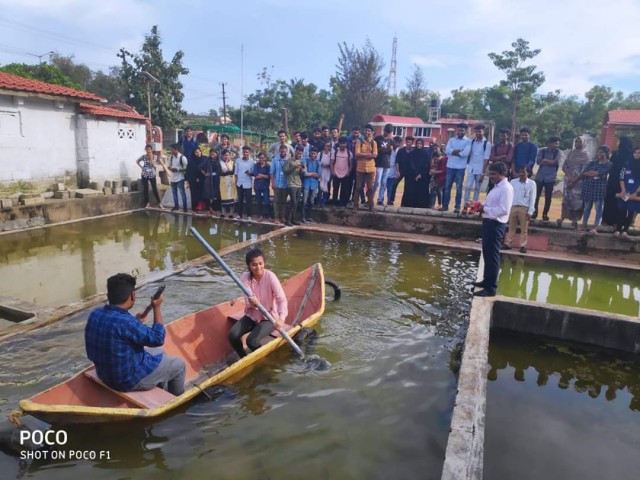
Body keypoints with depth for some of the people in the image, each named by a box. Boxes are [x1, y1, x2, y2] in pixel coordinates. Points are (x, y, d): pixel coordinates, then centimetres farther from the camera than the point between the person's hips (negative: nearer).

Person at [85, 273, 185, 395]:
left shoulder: (95, 314, -7)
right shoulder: (125, 322, -33)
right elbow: (158, 339, -18)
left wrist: (135, 322, 8)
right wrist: (157, 307, -12)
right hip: (130, 380, -8)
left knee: (160, 357, 30)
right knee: (178, 364, 13)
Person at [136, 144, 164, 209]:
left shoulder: (154, 157, -3)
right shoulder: (143, 156, -1)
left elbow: (154, 165, -15)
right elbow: (137, 161, 13)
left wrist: (151, 157, -17)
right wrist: (141, 167, 1)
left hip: (152, 175, -1)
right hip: (144, 175, 1)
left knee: (155, 189, -3)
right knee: (145, 189, 6)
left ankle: (159, 203, 2)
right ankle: (147, 203, 18)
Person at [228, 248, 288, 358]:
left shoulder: (270, 277, -20)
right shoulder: (245, 278, -10)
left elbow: (282, 299, -27)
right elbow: (248, 302, -16)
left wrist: (281, 319, -44)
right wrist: (252, 303, -42)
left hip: (269, 318, -4)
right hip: (252, 316, 4)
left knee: (252, 341, -24)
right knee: (233, 335, -17)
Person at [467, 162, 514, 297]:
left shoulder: (506, 188, -16)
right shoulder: (497, 187, 15)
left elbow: (504, 210, -25)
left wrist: (485, 209, -19)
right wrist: (480, 205, 3)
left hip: (496, 225, -10)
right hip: (489, 222, 10)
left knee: (492, 255, -5)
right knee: (487, 254, 19)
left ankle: (491, 288, 2)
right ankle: (487, 280, 32)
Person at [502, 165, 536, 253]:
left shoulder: (531, 183, 0)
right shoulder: (513, 182, 6)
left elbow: (532, 198, -2)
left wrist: (530, 211, -7)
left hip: (524, 208, -2)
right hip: (513, 207, 2)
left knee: (524, 229, 3)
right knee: (511, 227, 9)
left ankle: (523, 246, 8)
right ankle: (508, 243, 15)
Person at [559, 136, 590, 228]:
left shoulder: (585, 155, 1)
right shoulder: (571, 153, 11)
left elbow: (584, 170, -7)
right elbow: (564, 166, 5)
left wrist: (574, 180, -14)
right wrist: (570, 176, -10)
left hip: (579, 181, -2)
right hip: (568, 179, 3)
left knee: (577, 199, -3)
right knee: (566, 198, -2)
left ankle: (574, 219, 0)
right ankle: (562, 217, -2)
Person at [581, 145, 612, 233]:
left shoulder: (608, 164, 1)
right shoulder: (592, 162, 12)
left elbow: (599, 173, -13)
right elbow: (584, 173, 0)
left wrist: (590, 173, 2)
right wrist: (596, 174, -9)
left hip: (600, 187, -4)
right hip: (588, 186, 4)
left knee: (598, 207, -7)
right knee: (587, 206, 9)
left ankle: (595, 228, -10)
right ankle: (584, 225, 15)